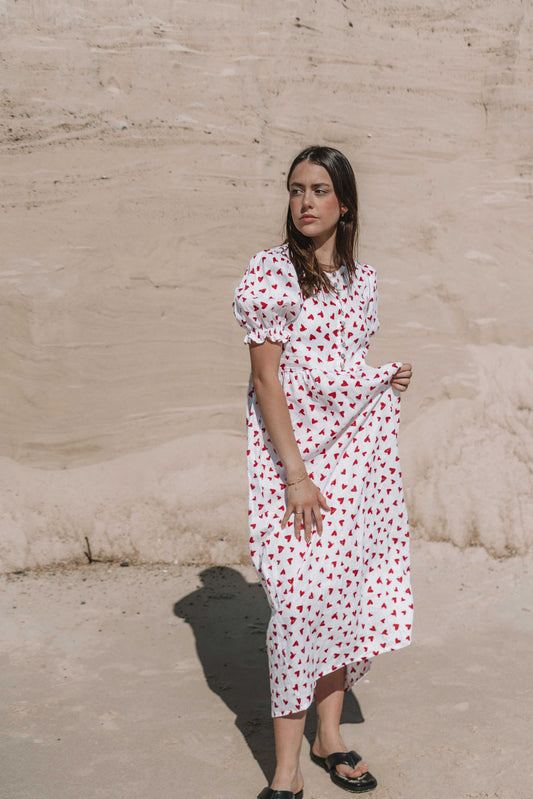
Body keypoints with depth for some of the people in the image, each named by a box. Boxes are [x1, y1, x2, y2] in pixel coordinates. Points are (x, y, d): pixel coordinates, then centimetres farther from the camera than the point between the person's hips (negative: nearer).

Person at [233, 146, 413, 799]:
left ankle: (329, 734, 22)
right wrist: (296, 473, -16)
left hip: (357, 447, 5)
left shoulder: (360, 278, 11)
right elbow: (266, 378, -11)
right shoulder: (270, 272, -6)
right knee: (298, 597, -9)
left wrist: (389, 379, 1)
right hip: (290, 446, -5)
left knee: (347, 585, 7)